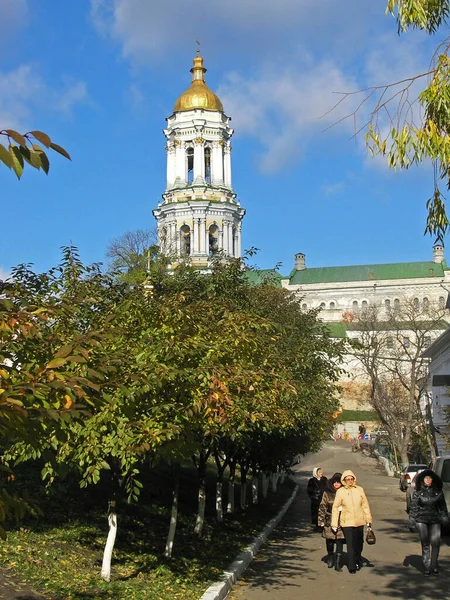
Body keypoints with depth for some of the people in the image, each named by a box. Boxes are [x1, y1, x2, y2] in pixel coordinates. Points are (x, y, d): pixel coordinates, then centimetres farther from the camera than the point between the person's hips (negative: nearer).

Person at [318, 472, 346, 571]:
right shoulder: (327, 493, 0)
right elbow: (322, 507, 3)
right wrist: (321, 521, 0)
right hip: (329, 521, 0)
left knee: (340, 542, -4)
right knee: (329, 542, 10)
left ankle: (337, 564, 3)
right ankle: (330, 559, 35)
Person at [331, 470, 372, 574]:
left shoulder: (359, 489, 1)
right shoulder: (340, 491, -5)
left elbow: (365, 505, 9)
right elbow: (335, 508, -1)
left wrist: (368, 519, 9)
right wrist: (334, 524, -2)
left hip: (359, 521, 3)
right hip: (346, 522, -3)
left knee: (359, 544, 14)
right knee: (350, 545, -4)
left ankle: (357, 563, 35)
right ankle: (352, 567, 7)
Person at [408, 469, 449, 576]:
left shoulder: (438, 491, 5)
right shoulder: (418, 492, -1)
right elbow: (413, 507, 1)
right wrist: (412, 521, -3)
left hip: (435, 520, 1)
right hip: (421, 520, -1)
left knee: (435, 542, -7)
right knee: (425, 544, 2)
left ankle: (434, 565, 9)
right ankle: (427, 566, 10)